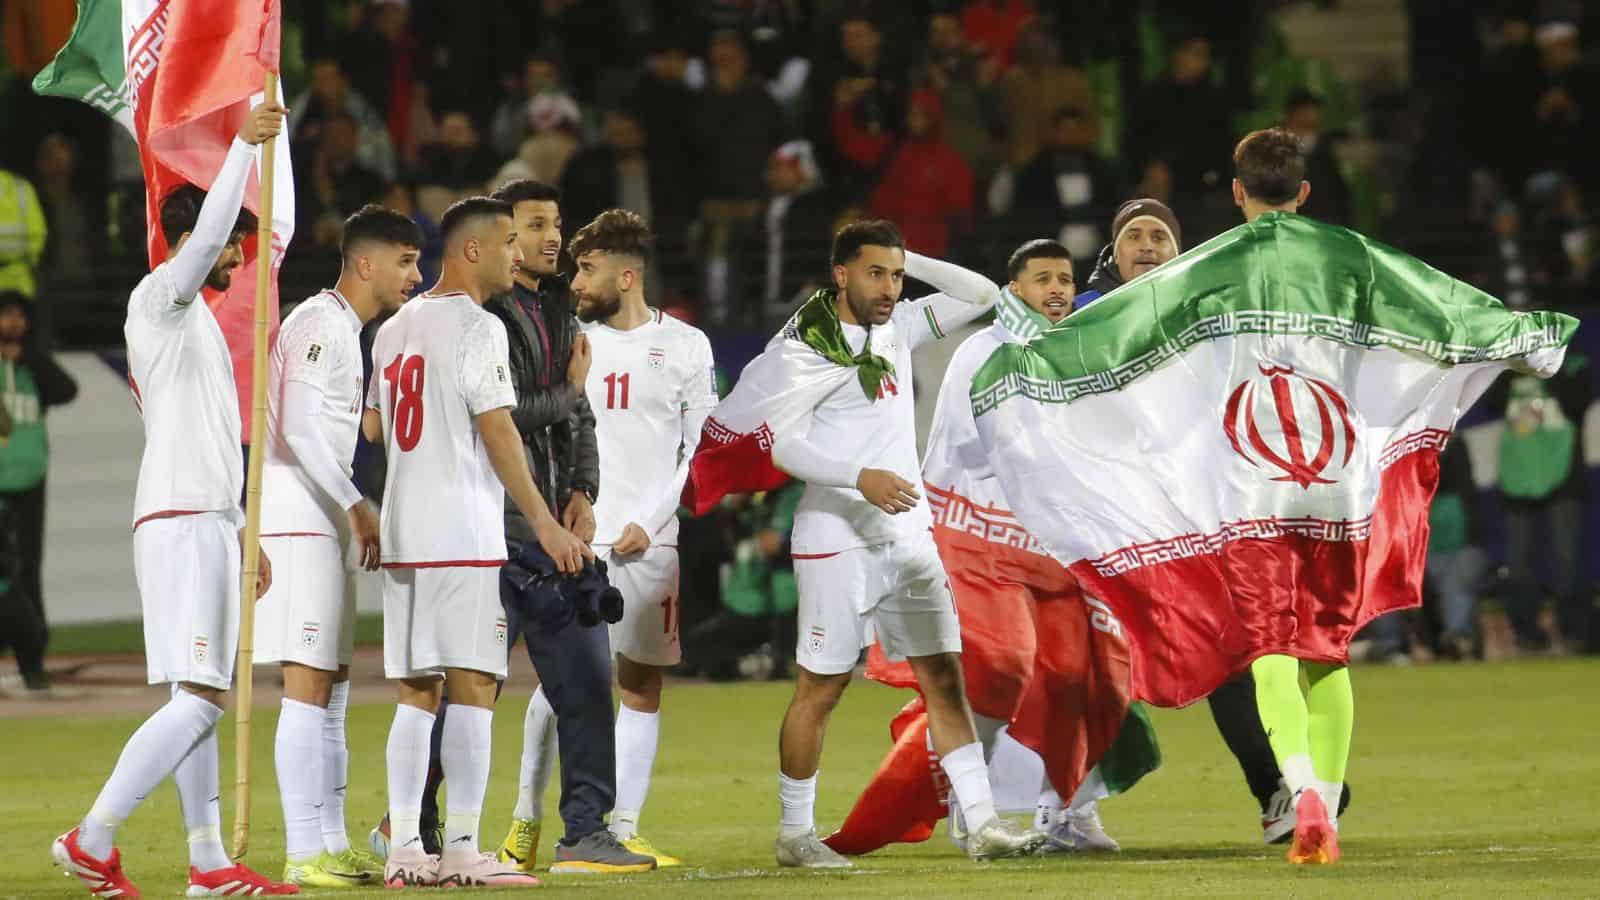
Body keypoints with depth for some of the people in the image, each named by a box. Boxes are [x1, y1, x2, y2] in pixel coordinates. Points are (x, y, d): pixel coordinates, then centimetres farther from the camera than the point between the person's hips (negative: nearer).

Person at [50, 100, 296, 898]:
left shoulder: (195, 322, 23)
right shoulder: (160, 299, -5)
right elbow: (205, 234, -24)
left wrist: (242, 531, 26)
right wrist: (243, 145, -26)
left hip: (206, 520, 10)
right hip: (180, 522, -10)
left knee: (200, 699, 9)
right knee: (197, 700, -15)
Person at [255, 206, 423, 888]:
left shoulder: (345, 328, 19)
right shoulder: (321, 323, -13)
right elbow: (299, 428, -21)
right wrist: (356, 506, -20)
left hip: (324, 523, 11)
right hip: (298, 518, -11)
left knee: (332, 689, 11)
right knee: (309, 686, -11)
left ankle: (331, 845, 14)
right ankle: (304, 854, -12)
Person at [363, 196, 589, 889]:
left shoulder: (394, 328, 15)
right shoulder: (476, 327, -9)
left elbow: (373, 427, 23)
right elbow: (498, 434, -13)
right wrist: (545, 524, -12)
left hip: (402, 532, 8)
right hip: (464, 532, -8)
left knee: (416, 691, 8)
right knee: (472, 687, -6)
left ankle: (404, 849, 4)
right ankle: (461, 852, -9)